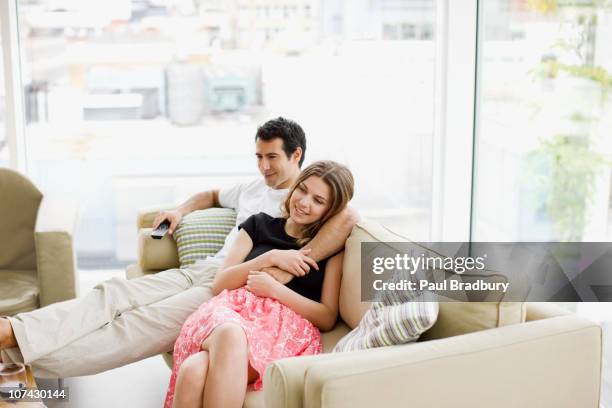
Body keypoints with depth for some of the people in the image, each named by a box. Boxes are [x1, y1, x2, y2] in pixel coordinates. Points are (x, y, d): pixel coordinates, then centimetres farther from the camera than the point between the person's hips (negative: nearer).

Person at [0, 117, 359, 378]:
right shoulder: (253, 189, 26)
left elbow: (347, 216, -21)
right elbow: (213, 195, 45)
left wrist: (296, 261, -29)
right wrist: (181, 211, 25)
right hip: (201, 270, 8)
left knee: (144, 322, -25)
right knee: (114, 294, -14)